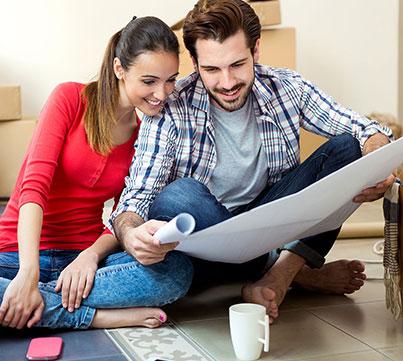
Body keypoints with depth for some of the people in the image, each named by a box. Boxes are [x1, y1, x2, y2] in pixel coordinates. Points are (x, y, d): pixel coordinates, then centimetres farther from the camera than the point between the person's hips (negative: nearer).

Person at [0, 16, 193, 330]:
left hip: (85, 255, 3)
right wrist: (29, 272, -28)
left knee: (178, 269, -27)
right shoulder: (71, 99, -5)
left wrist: (92, 255, -18)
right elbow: (35, 185, -15)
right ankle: (98, 316, -23)